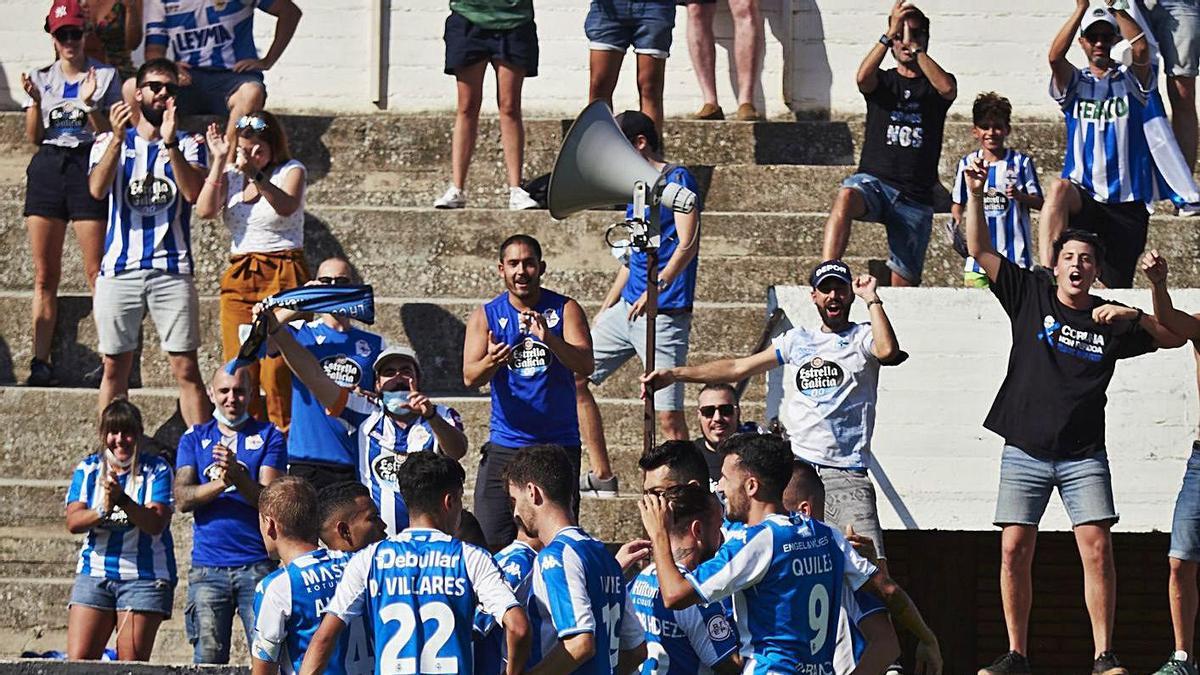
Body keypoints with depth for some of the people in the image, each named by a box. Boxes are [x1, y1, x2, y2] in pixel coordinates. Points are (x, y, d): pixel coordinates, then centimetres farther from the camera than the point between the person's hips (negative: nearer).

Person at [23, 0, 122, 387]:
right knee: (44, 275, 1)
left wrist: (90, 104, -16)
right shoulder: (42, 79, 13)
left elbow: (110, 134, 0)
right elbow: (33, 137, 10)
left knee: (97, 274, -9)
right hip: (47, 168, 3)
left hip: (88, 167, -3)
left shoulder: (104, 77, 4)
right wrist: (35, 101, -7)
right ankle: (40, 363, 0)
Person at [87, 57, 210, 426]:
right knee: (115, 367, 5)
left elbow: (194, 192, -10)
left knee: (186, 369, -6)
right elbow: (98, 189, -9)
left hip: (172, 270, -1)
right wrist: (118, 137, -20)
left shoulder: (189, 144, 9)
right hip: (119, 268, 1)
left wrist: (170, 144, -22)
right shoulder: (110, 141, 10)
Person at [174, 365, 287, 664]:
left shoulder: (268, 436, 8)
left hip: (257, 565, -2)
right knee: (208, 659, -2)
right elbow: (183, 498, 1)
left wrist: (238, 477, -22)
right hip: (208, 567, 2)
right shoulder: (194, 438, 14)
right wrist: (221, 483, -17)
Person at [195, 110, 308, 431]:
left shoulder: (291, 171, 0)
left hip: (282, 275, -4)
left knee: (277, 374, -12)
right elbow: (205, 210, -6)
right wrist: (219, 161, -12)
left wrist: (255, 175, -36)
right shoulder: (230, 175, 12)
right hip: (239, 279, 4)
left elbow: (286, 206, -21)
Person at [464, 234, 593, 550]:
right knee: (493, 545, -8)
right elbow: (470, 378, -5)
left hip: (559, 444, 0)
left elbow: (585, 365, -11)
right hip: (505, 445, 0)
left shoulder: (565, 310, 2)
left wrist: (549, 339, -29)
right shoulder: (486, 316, 4)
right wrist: (491, 362, -29)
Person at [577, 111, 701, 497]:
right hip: (627, 307, 10)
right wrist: (606, 308, 21)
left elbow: (687, 244, -17)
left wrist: (654, 291, -25)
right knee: (573, 376, 8)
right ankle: (601, 477, 11)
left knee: (668, 416, -10)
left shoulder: (677, 180, -8)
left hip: (664, 314, -10)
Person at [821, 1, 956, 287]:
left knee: (904, 283, 1)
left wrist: (916, 49, -15)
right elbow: (863, 77, -12)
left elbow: (948, 89, -12)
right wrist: (889, 35, -19)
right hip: (874, 180, -2)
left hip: (916, 197, 2)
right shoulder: (882, 81, 13)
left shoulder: (934, 84, 13)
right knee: (846, 197, -38)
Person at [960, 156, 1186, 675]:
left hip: (1084, 455, 0)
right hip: (1025, 451, 0)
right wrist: (975, 194, -10)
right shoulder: (1030, 296, 5)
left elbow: (1174, 337, 3)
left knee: (1097, 548, -11)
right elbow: (980, 250, 1)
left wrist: (1134, 315, -14)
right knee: (1014, 550, -4)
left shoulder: (1111, 320, 6)